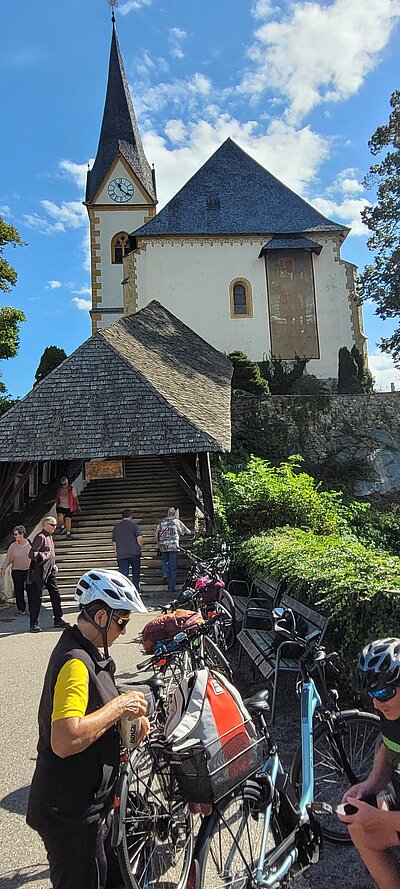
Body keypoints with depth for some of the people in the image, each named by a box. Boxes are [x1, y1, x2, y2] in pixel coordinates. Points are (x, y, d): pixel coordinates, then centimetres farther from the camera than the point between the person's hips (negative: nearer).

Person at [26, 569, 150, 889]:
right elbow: (65, 740, -36)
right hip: (70, 813, -10)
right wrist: (118, 706, -27)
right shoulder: (76, 662, -28)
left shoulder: (85, 651, 4)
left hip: (82, 802, 10)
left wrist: (129, 714, 2)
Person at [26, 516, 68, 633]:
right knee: (36, 598, 0)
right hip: (40, 572, -9)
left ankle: (58, 620, 19)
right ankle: (34, 624, 8)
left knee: (55, 595, 10)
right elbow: (32, 554, -23)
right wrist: (45, 556, -22)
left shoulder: (50, 537, 14)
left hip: (50, 571, 9)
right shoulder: (40, 537, -14)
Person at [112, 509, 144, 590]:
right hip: (134, 553, -2)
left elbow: (114, 543, 14)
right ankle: (136, 588, 20)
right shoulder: (133, 525, -4)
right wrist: (140, 548, 5)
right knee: (136, 571, 15)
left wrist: (117, 554, 21)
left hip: (121, 555, 3)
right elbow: (140, 539, -13)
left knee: (123, 573, 1)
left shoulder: (116, 527, 11)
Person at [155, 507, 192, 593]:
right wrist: (191, 532, 38)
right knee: (173, 567, 3)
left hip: (163, 546, 2)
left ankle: (165, 575, 1)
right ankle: (171, 588, 3)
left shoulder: (161, 521, 11)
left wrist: (158, 543, 20)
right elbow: (187, 531, 16)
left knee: (165, 561, 27)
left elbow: (156, 534, 6)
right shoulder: (177, 521, 6)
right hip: (174, 546, -2)